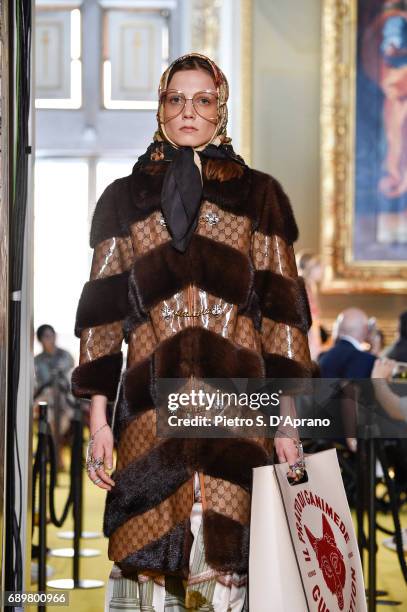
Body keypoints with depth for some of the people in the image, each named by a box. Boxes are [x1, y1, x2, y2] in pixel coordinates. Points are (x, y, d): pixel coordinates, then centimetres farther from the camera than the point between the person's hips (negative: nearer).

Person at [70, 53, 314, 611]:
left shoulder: (258, 195, 11)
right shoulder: (123, 199, 14)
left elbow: (281, 308, 7)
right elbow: (102, 313, 10)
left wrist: (288, 420, 0)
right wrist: (99, 420, 3)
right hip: (150, 407, 1)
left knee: (226, 567, -6)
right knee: (152, 563, -4)